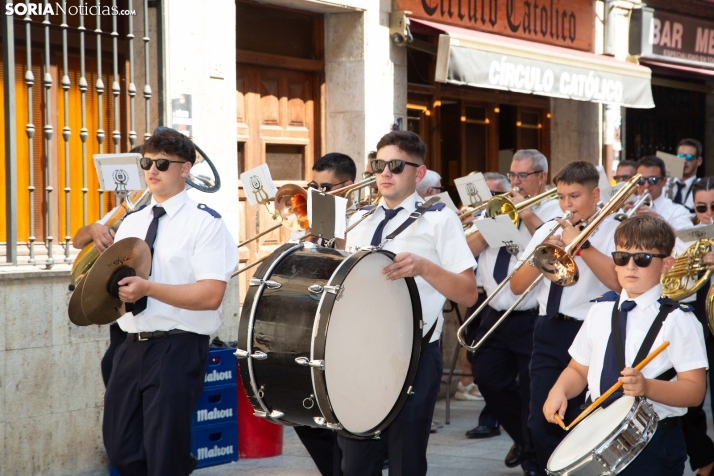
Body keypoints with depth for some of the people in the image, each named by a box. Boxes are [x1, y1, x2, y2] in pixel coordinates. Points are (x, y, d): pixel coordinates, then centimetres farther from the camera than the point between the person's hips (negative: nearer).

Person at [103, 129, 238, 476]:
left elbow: (210, 295, -17)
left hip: (178, 348, -7)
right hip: (133, 344, 7)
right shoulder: (131, 222, 13)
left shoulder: (205, 223, -8)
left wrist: (148, 288, -24)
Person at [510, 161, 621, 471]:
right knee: (541, 422, 2)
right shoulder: (547, 230, 12)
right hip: (549, 332, 4)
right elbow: (517, 286, 8)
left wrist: (581, 245, -19)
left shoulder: (613, 232, -2)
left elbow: (620, 282, -19)